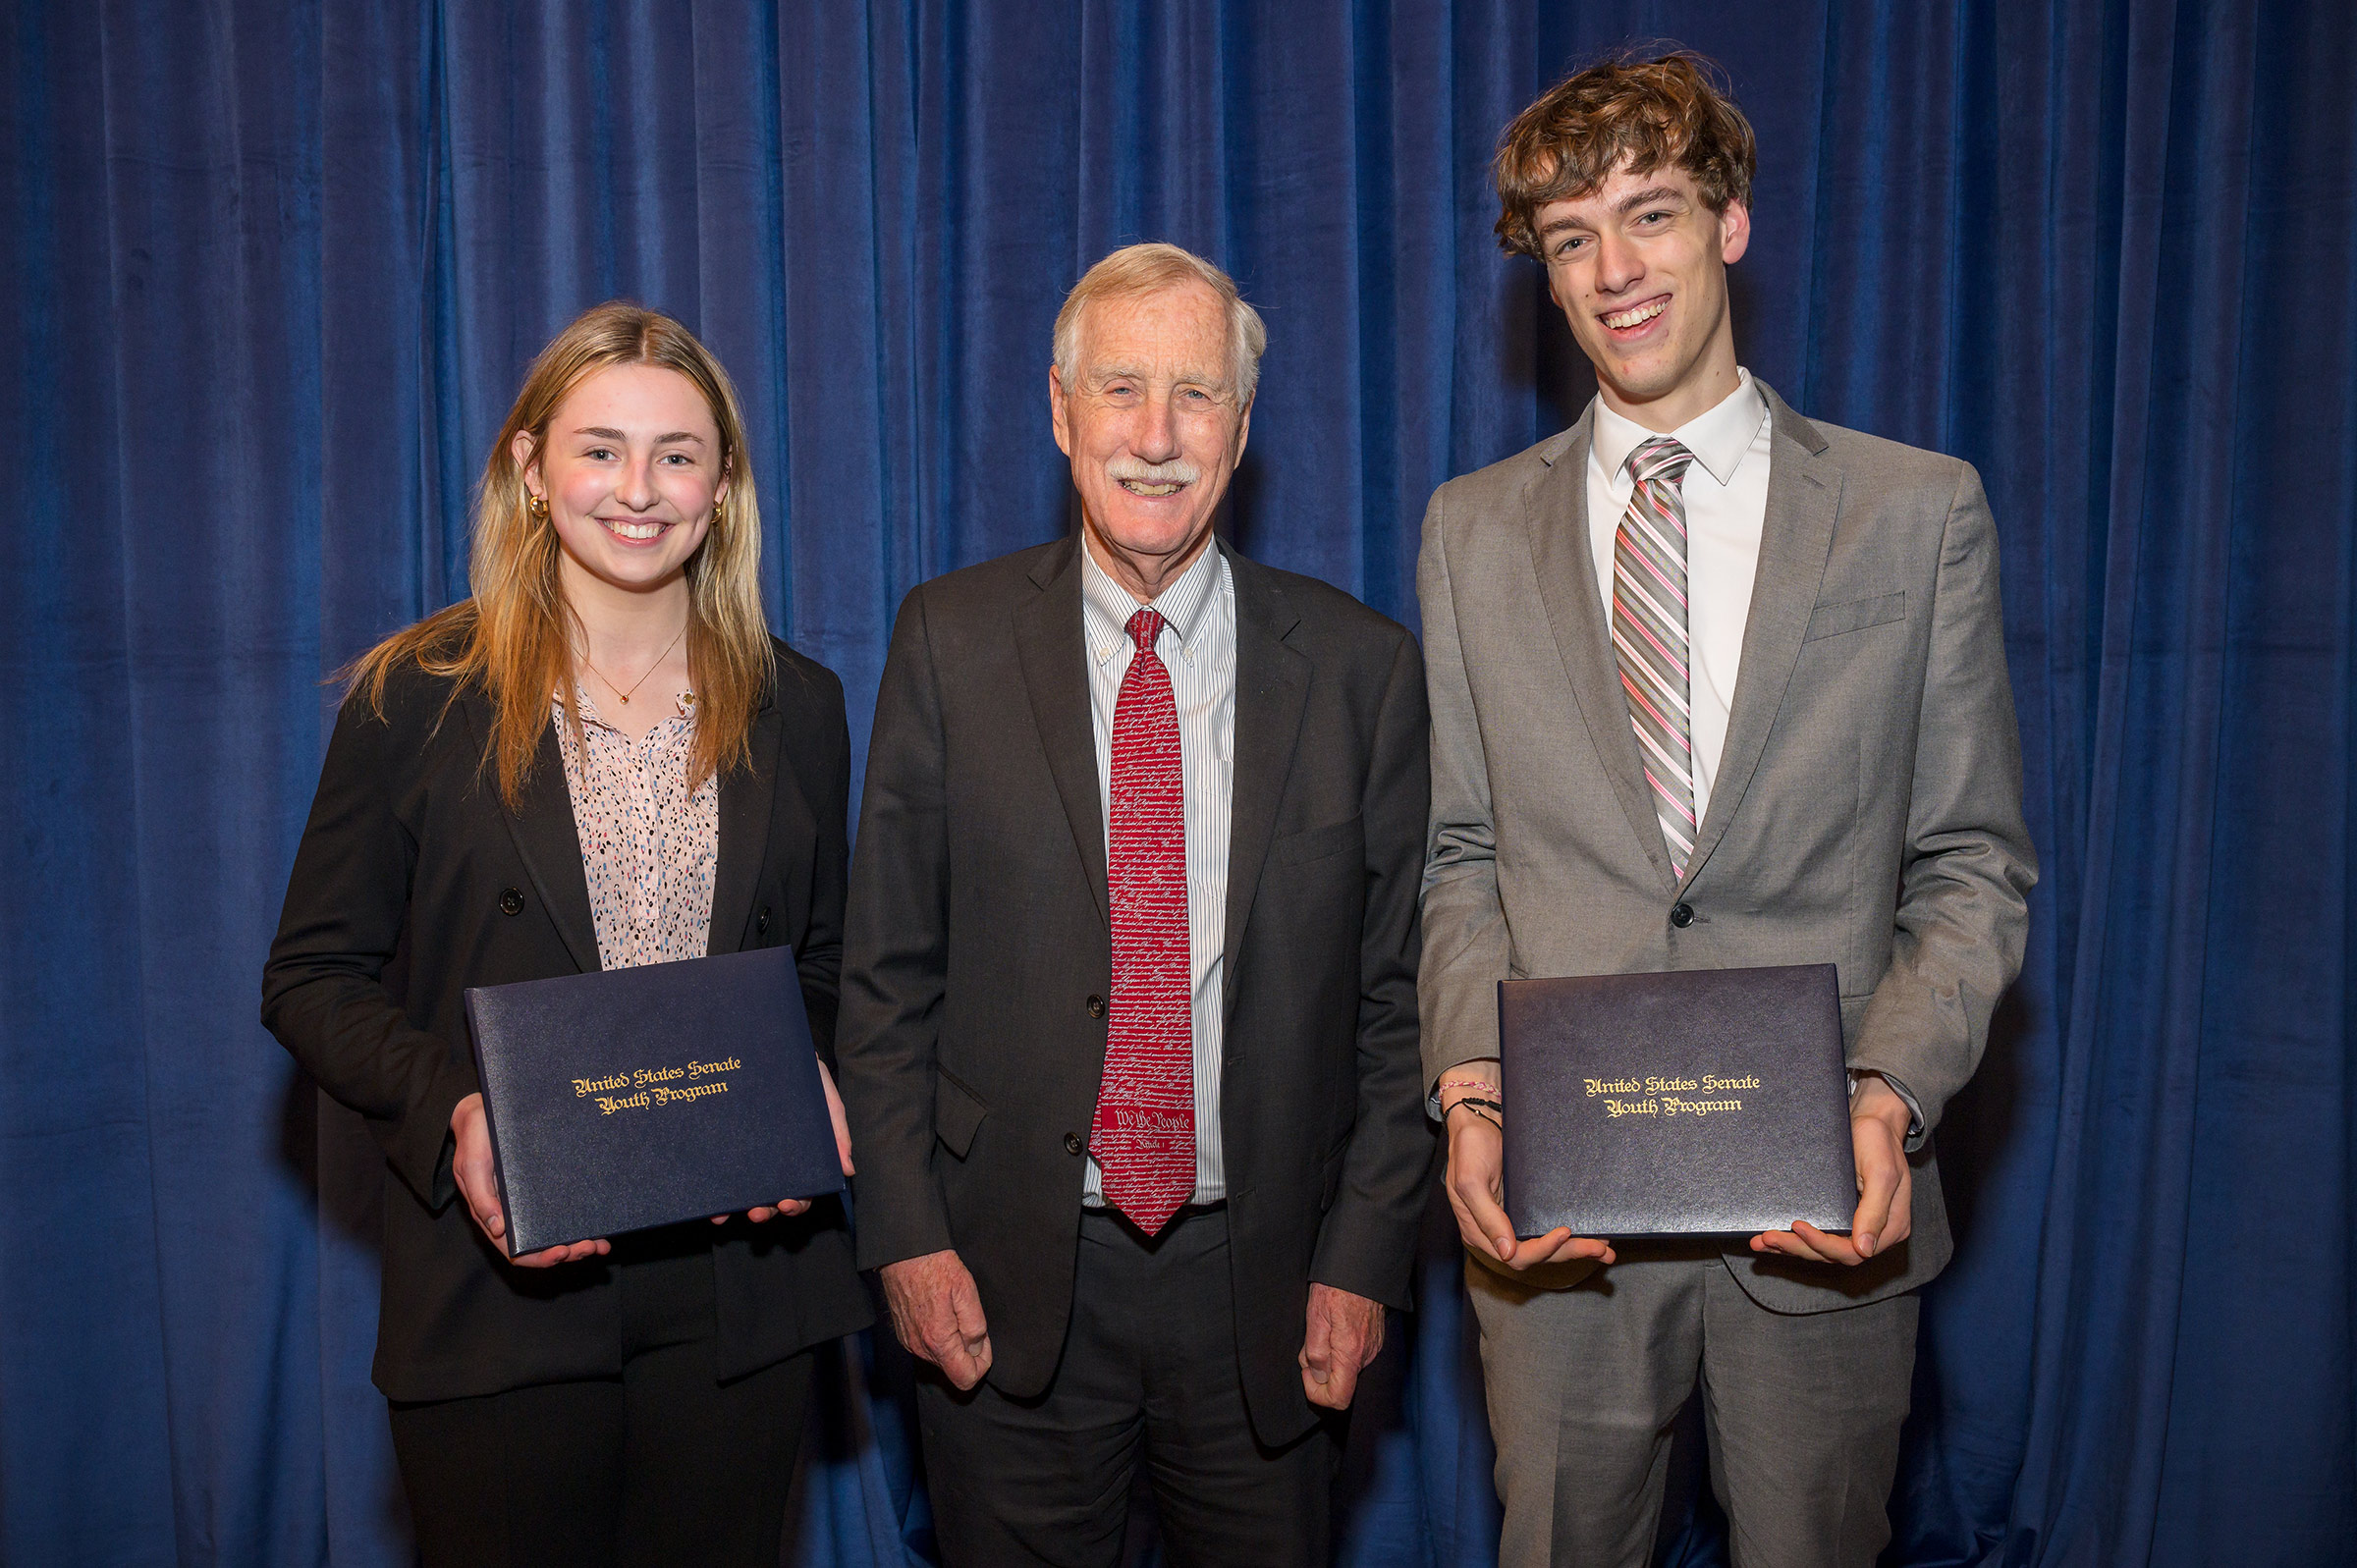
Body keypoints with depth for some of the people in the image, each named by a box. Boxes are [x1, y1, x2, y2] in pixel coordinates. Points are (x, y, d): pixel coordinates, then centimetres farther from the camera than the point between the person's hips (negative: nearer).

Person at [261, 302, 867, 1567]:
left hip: (740, 1281, 3)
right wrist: (449, 1109, -18)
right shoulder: (418, 699, -3)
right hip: (499, 1290, -2)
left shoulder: (797, 708, 5)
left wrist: (810, 1092, -7)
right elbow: (313, 976, -1)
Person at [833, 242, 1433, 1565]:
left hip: (1264, 1278, 1)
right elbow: (889, 972, 0)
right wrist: (906, 1235, -4)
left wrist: (1363, 1259, -3)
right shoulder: (952, 642, -3)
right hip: (1007, 1280, 0)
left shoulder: (1362, 668, -3)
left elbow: (1395, 996, 0)